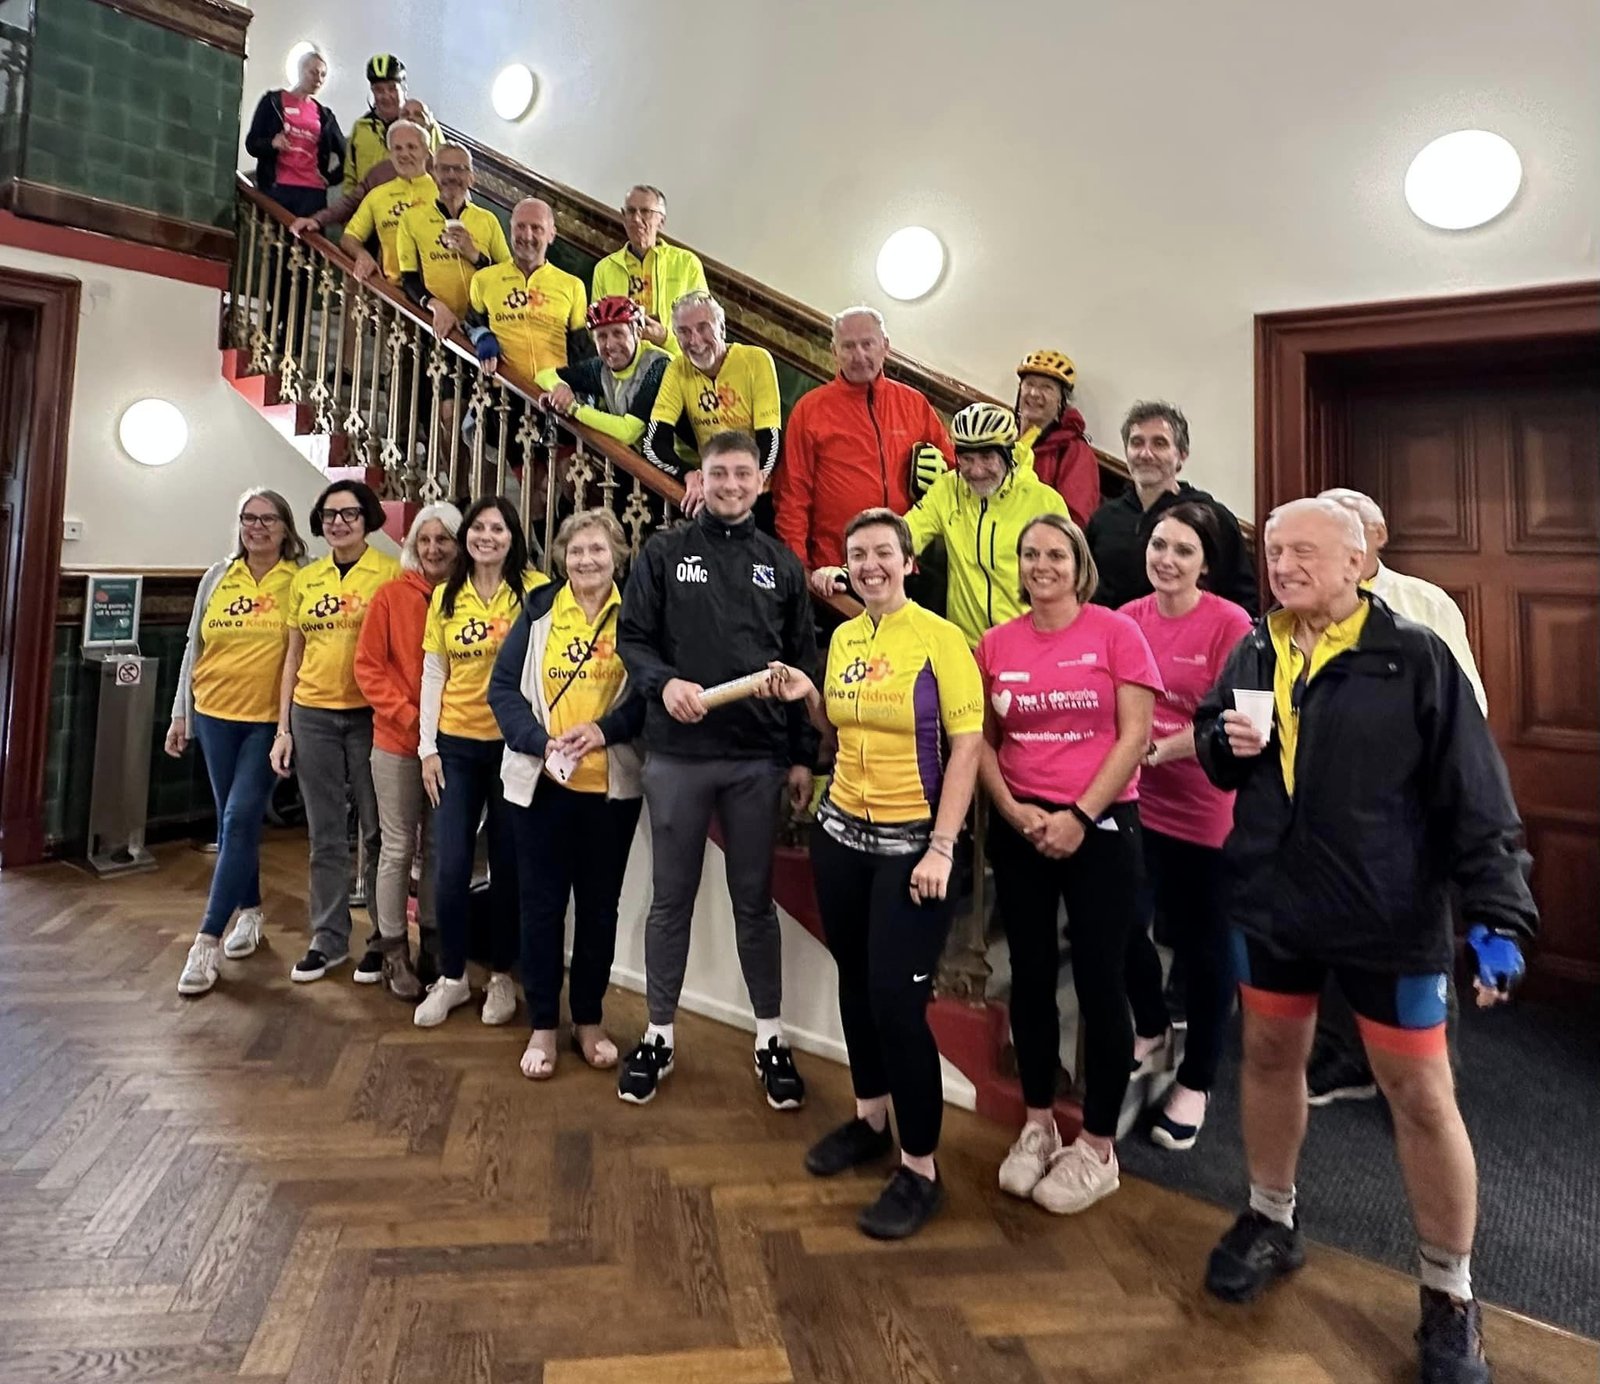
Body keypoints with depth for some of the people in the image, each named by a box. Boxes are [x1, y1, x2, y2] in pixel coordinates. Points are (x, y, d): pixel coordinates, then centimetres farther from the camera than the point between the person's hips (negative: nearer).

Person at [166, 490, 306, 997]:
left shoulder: (300, 581, -4)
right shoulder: (217, 577, 6)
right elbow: (195, 647, 10)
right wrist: (180, 713, 9)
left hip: (270, 720, -4)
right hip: (215, 715, 4)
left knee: (241, 820, -9)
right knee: (230, 821, 12)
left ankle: (206, 940, -4)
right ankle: (249, 911, 30)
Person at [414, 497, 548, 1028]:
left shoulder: (534, 590, -5)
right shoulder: (445, 596, 7)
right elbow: (433, 674, 8)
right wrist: (427, 747, 5)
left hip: (513, 744, -3)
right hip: (456, 744, 3)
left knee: (507, 865, 7)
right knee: (452, 866, 4)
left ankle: (501, 975, 25)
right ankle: (452, 976, 23)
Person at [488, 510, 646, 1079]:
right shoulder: (539, 610, 3)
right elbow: (503, 687, -1)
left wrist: (605, 730, -20)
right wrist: (541, 743, -15)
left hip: (611, 786, 0)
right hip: (539, 782, 1)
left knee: (599, 906, 12)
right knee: (541, 906, 8)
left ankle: (590, 1021, 29)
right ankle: (543, 1027, 24)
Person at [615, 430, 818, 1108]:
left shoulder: (782, 564, 8)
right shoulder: (664, 553, 5)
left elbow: (803, 663, 7)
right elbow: (631, 637, 2)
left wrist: (803, 757, 3)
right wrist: (664, 683, -19)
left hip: (759, 759, 1)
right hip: (676, 755, 0)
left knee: (754, 901, 10)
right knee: (671, 900, 10)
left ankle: (770, 1037, 25)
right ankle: (659, 1034, 26)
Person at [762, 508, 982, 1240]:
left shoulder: (941, 638, -10)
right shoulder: (842, 637, 8)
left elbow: (966, 747, -13)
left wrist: (941, 847, -18)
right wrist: (808, 699, -1)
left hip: (911, 842, -6)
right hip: (840, 832, 6)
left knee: (898, 1001, -4)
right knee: (854, 983, 16)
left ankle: (921, 1169, 15)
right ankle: (870, 1118, 37)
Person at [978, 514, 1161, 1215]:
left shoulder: (1115, 631, -4)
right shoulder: (996, 644, 4)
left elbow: (1135, 735, -8)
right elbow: (982, 741, 7)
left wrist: (1079, 816, -13)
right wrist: (1013, 810, -7)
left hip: (1100, 826, -3)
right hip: (1019, 830, 3)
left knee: (1099, 982, 5)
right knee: (1031, 977, 12)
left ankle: (1098, 1148, 22)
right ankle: (1038, 1126, 30)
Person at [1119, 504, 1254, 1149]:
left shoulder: (1230, 624, -12)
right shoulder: (1127, 619, 1)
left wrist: (1160, 749, -20)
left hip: (1200, 810, -4)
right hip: (1131, 803, 4)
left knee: (1202, 943, 10)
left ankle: (1195, 1081, 30)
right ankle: (1151, 1027, 44)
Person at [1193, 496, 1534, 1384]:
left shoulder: (1415, 658, -10)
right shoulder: (1253, 654, 4)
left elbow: (1476, 796, -11)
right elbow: (1209, 752, 16)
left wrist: (1499, 915, -17)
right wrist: (1226, 742, -8)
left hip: (1389, 916, -4)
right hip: (1270, 903, 5)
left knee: (1420, 1094, 7)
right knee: (1270, 1059, 17)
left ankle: (1450, 1296, 29)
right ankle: (1271, 1222, 40)